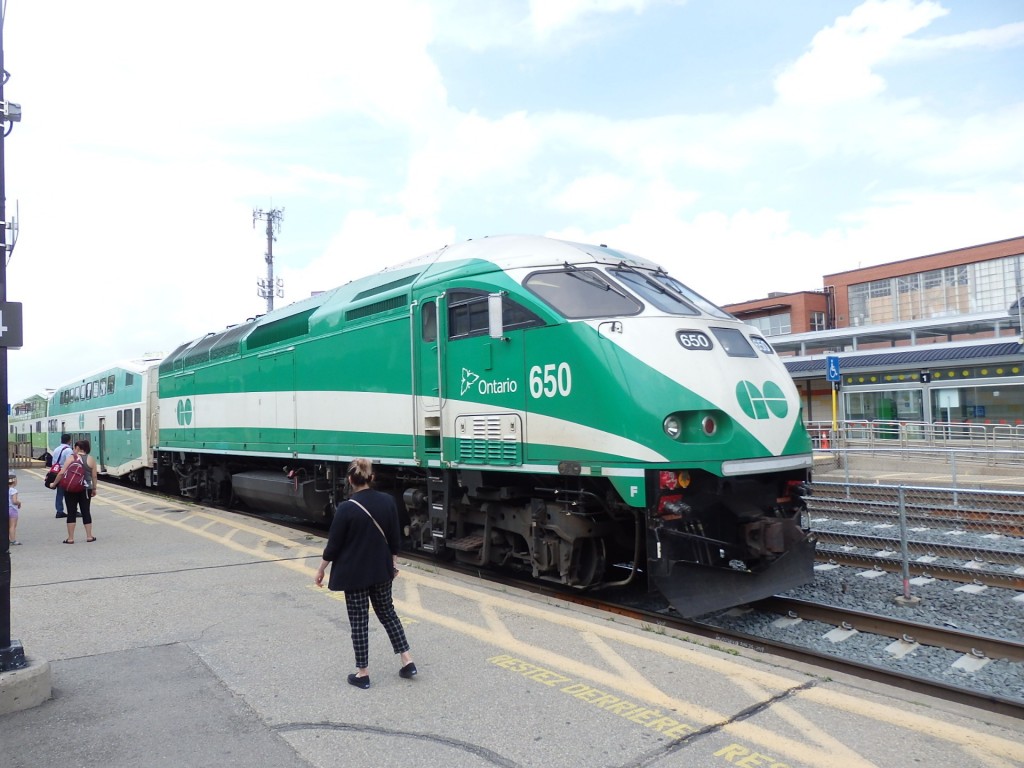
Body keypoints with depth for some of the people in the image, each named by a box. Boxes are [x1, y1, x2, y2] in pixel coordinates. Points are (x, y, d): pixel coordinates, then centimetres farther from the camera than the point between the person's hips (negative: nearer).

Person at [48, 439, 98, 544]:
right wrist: (94, 489, 11)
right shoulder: (91, 460, 0)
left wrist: (54, 483, 3)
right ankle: (89, 536, 11)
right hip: (85, 489, 2)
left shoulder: (72, 458, -6)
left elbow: (61, 473, -10)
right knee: (86, 512, 9)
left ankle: (70, 538, 5)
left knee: (71, 513, 3)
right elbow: (94, 476, 1)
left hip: (71, 489, -2)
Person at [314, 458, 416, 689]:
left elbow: (334, 544, -11)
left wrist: (321, 570, 3)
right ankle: (407, 661, 18)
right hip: (381, 570, 4)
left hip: (354, 573, -4)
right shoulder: (387, 501, -6)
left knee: (358, 620, 7)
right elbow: (394, 538, 2)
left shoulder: (346, 508, -19)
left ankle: (363, 673, 16)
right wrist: (393, 562, 16)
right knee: (387, 611, 19)